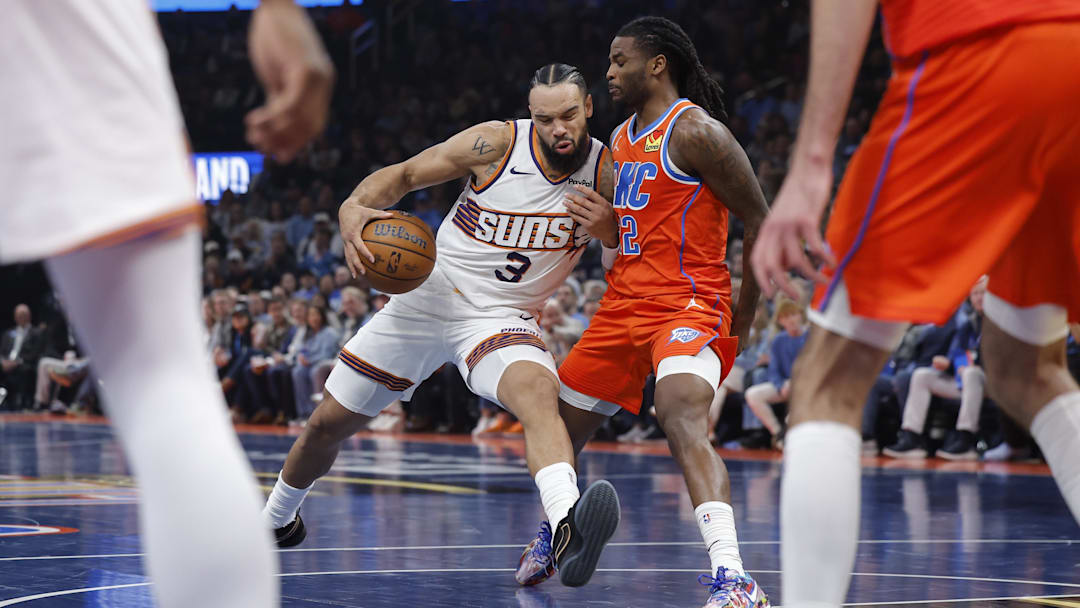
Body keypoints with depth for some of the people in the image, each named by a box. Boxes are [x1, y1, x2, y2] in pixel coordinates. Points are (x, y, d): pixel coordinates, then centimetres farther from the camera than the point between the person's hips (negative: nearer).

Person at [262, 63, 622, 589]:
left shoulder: (605, 171, -8)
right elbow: (406, 174, -4)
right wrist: (355, 206, -23)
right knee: (328, 424, 12)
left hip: (503, 319, -1)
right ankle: (276, 522, 42)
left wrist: (609, 228, -22)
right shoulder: (498, 144, -12)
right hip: (428, 296, 1)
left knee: (538, 392, -37)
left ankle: (568, 528, -61)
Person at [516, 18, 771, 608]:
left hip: (689, 305, -9)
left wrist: (741, 323, -7)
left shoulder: (695, 131, -12)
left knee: (682, 418, -32)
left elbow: (761, 223, -11)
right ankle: (550, 531, 46)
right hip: (624, 306, 9)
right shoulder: (621, 139, 16)